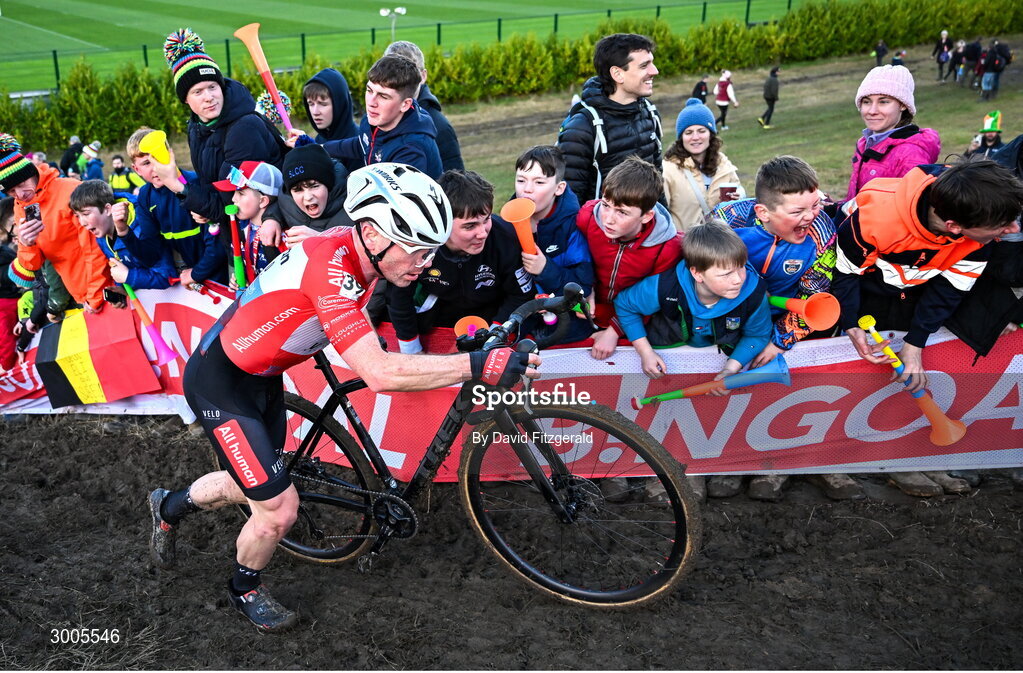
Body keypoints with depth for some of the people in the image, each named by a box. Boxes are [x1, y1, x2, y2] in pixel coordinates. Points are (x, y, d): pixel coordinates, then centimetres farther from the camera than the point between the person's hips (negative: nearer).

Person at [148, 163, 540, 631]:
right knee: (279, 509, -7)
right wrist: (478, 365, -43)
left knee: (249, 485, 23)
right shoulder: (329, 264, -35)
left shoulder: (354, 248, -9)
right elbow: (378, 372, -43)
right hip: (219, 382, -9)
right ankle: (244, 589, 26)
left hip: (261, 375, 9)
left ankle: (170, 507, 52)